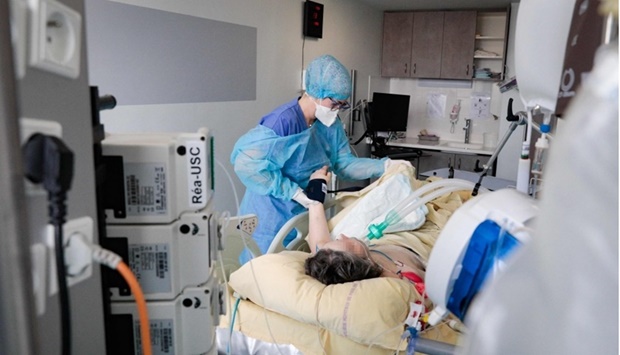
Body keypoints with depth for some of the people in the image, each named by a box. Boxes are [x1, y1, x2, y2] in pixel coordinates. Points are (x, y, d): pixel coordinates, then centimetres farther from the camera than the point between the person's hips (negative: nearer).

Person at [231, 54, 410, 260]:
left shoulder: (330, 124, 1)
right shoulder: (283, 121, -25)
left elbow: (344, 164, 2)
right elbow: (245, 163, -27)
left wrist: (384, 166, -11)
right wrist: (292, 191, -27)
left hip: (306, 216, 7)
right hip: (273, 218, -7)